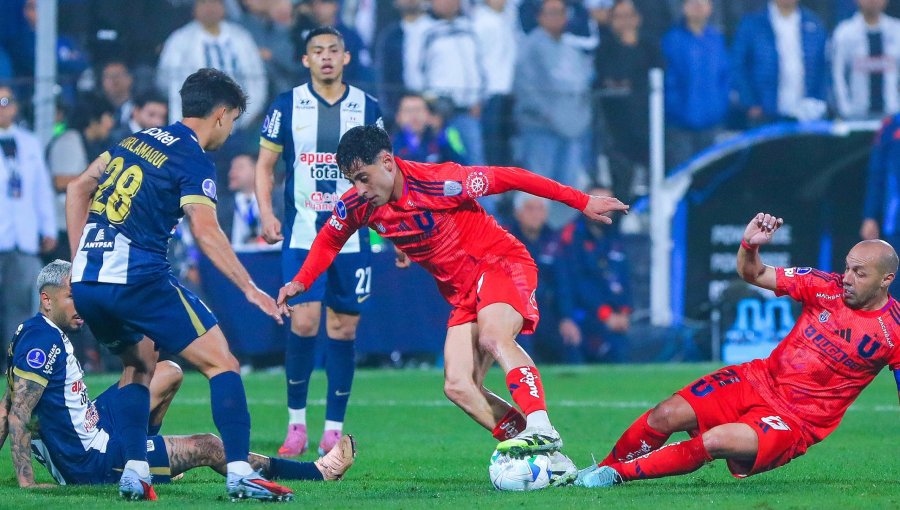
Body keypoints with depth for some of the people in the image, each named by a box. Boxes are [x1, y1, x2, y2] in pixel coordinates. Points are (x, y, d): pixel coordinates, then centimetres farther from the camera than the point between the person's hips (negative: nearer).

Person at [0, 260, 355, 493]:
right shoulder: (43, 340, -22)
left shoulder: (38, 333, 8)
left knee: (168, 373, 15)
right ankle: (317, 472, 5)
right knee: (207, 448, -4)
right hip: (92, 462, -10)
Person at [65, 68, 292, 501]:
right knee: (221, 363, -1)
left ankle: (134, 472, 14)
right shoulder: (193, 160, -4)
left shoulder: (136, 141, 19)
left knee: (140, 364, 27)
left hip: (85, 282, 7)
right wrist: (249, 287, -19)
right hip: (138, 280, -7)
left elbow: (77, 190, 23)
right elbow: (205, 230, -18)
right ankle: (239, 472, -12)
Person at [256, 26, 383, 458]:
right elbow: (264, 164, 8)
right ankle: (296, 423, 2)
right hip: (302, 235, -2)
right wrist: (266, 212, -7)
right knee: (305, 322, -12)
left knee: (343, 328, 1)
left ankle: (334, 429, 9)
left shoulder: (366, 107, 6)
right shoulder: (286, 107, 1)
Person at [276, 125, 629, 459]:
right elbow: (329, 240, 19)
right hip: (463, 293, 7)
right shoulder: (357, 206, -5)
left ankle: (542, 430, -43)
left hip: (502, 264, -7)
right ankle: (545, 456, -9)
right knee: (458, 387, -8)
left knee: (492, 338, -36)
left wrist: (581, 202, -13)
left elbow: (509, 178, -16)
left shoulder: (438, 182, -23)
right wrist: (301, 281, 6)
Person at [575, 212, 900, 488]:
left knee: (716, 442, -29)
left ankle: (620, 472, -14)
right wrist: (749, 245, -20)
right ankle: (601, 469, 9)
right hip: (759, 380, 4)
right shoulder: (828, 287, -3)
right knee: (666, 415, -12)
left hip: (797, 421, -4)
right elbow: (753, 275, 2)